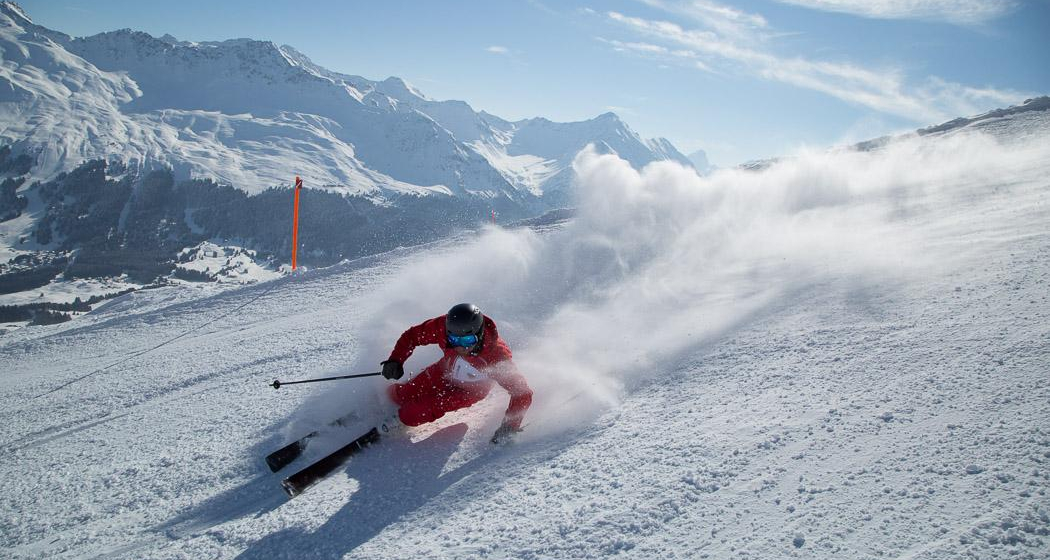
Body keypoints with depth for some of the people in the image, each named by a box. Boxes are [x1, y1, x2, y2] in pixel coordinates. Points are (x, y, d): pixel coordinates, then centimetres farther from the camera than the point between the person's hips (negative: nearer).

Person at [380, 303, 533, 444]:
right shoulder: (443, 327, -35)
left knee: (410, 416, -11)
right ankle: (391, 392, 51)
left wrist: (509, 427, -36)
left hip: (468, 391, -3)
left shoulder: (496, 356, -43)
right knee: (400, 395, 15)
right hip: (444, 372, 3)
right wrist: (395, 360, -25)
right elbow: (412, 336, -14)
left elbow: (522, 394, -33)